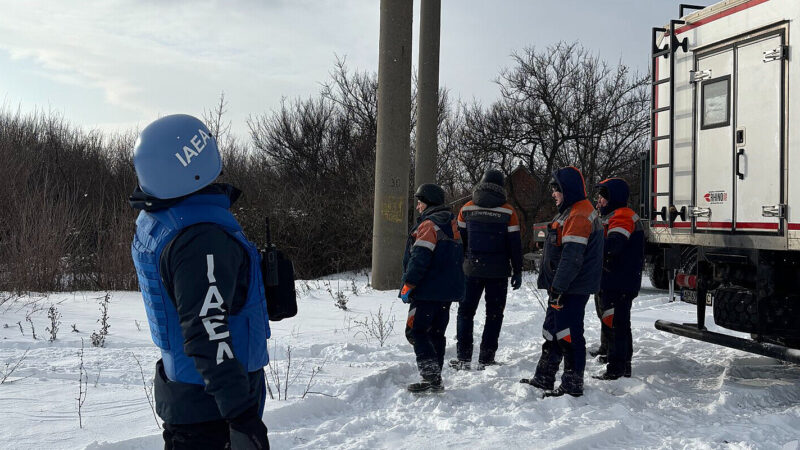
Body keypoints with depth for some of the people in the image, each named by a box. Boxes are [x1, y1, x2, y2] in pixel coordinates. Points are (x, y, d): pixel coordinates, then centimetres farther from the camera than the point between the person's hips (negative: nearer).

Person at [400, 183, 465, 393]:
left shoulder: (429, 224, -13)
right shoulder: (451, 225, 17)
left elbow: (419, 259, -20)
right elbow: (457, 257, 22)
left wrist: (407, 286, -15)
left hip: (427, 291, -9)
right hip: (449, 290, 9)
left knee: (416, 331, -5)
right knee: (436, 334, 13)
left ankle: (430, 374, -15)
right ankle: (434, 379, 16)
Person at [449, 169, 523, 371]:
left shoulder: (466, 209, 0)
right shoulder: (508, 212, -5)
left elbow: (459, 240, 6)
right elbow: (515, 244, -4)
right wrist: (517, 271, 4)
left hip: (472, 270, 1)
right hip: (498, 272, -1)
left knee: (466, 311, 11)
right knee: (494, 314, 8)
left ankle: (463, 357, 8)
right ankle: (486, 360, 7)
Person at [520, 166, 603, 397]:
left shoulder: (579, 216, -18)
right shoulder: (571, 212, 18)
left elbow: (572, 257, -25)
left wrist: (558, 287, -24)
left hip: (572, 289, -11)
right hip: (564, 287, 11)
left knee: (568, 335, -6)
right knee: (552, 331, 17)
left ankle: (573, 385, 2)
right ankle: (543, 378, 26)